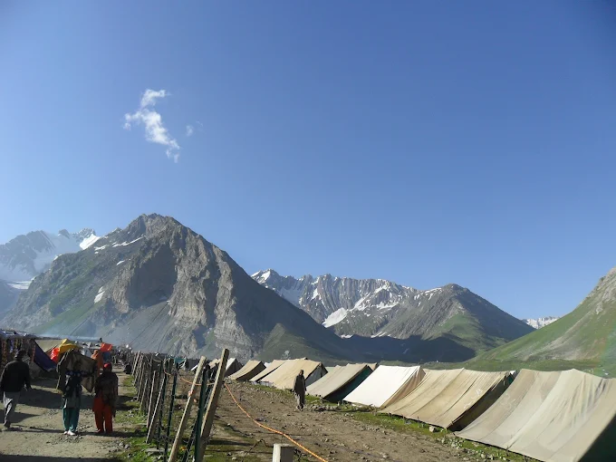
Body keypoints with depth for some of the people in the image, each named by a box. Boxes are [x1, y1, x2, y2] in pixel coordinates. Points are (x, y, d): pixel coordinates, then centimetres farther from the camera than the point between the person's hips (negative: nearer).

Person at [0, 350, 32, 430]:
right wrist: (28, 386, 17)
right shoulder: (25, 366, -3)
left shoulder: (8, 365, 2)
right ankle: (7, 421, -12)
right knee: (12, 406, -1)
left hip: (7, 389, 3)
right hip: (17, 390, -3)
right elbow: (27, 378, 1)